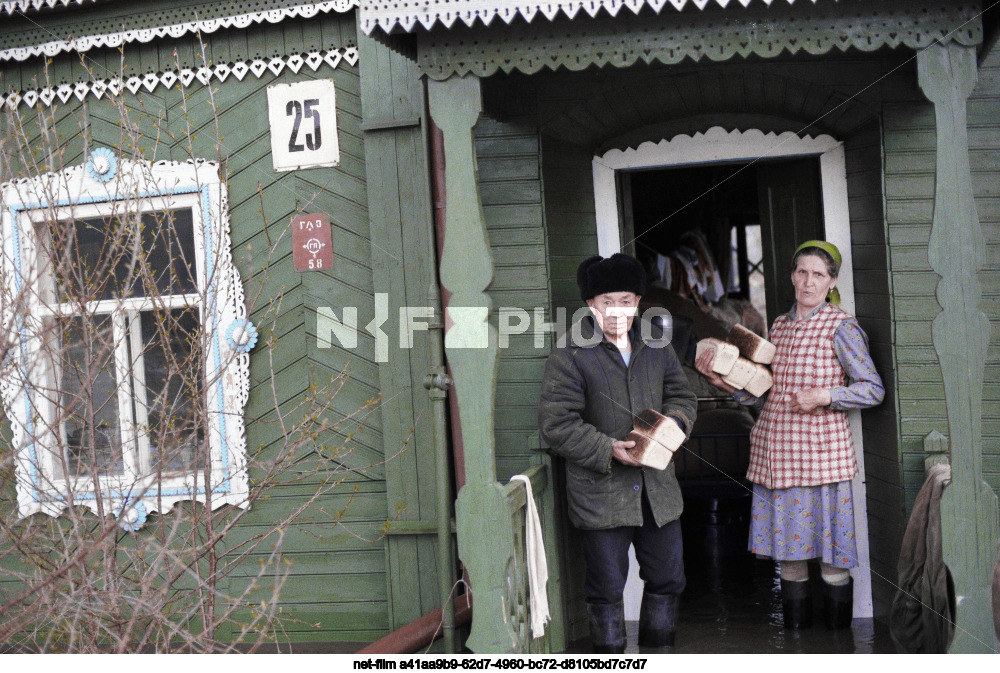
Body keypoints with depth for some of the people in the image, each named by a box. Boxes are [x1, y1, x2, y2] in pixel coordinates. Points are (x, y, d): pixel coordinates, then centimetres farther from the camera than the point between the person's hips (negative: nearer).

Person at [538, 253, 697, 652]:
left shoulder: (655, 343, 7)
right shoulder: (570, 354, -10)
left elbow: (681, 395, 15)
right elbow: (556, 425, -13)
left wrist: (671, 423, -8)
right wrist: (608, 449, -22)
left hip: (657, 485, 5)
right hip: (600, 491, -5)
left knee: (667, 578, 16)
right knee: (606, 586, 5)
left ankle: (659, 651, 35)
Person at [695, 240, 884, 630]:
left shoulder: (841, 327, -4)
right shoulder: (779, 326, 14)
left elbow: (873, 390, -5)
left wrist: (825, 396, -18)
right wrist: (721, 380, 3)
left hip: (820, 451, -5)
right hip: (774, 452, 6)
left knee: (830, 553, 0)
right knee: (787, 551, 11)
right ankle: (795, 631, 23)